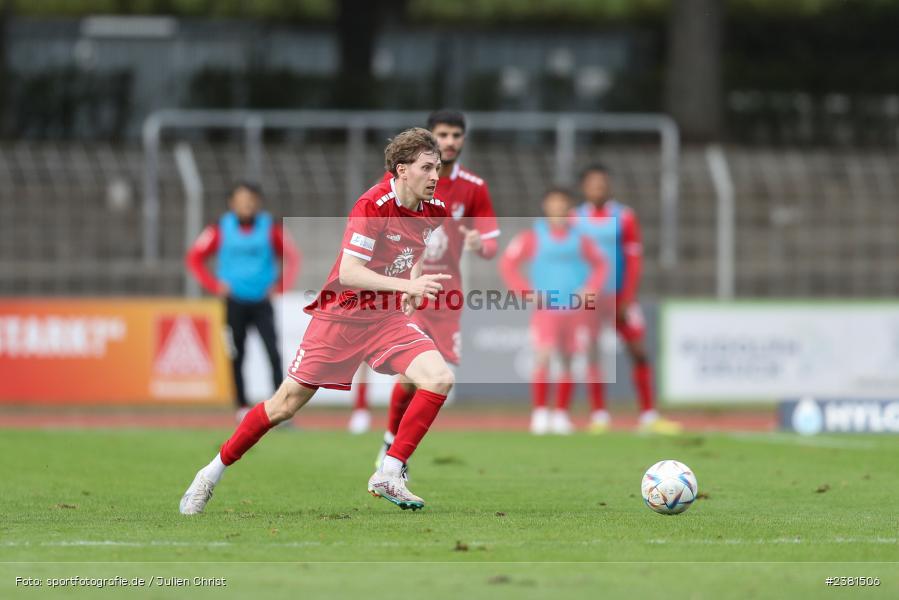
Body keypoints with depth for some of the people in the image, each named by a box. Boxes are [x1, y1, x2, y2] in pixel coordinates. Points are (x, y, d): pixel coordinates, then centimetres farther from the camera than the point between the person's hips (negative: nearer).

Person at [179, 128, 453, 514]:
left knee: (440, 378, -19)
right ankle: (213, 473, 20)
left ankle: (388, 476, -12)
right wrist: (406, 285, -37)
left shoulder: (434, 210, -1)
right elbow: (348, 272, -29)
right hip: (340, 315, -5)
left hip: (387, 318, 5)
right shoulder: (373, 205, -22)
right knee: (285, 405, 1)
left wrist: (414, 289, 11)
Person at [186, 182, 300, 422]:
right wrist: (215, 285, -1)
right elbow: (195, 257, 7)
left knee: (273, 353, -14)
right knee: (236, 356, 3)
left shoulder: (270, 228, 1)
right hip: (234, 302, 1)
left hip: (262, 302, -1)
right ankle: (242, 407, 14)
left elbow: (291, 256, 11)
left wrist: (280, 285, 1)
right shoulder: (221, 229, 1)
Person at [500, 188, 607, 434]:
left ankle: (561, 414, 15)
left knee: (569, 362, 5)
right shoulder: (533, 236, 0)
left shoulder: (579, 239, 7)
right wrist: (528, 291, -7)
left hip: (574, 310, 3)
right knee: (543, 358, -16)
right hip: (545, 310, -3)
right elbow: (508, 264, -1)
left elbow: (600, 265, 17)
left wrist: (590, 289, 2)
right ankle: (539, 412, -11)